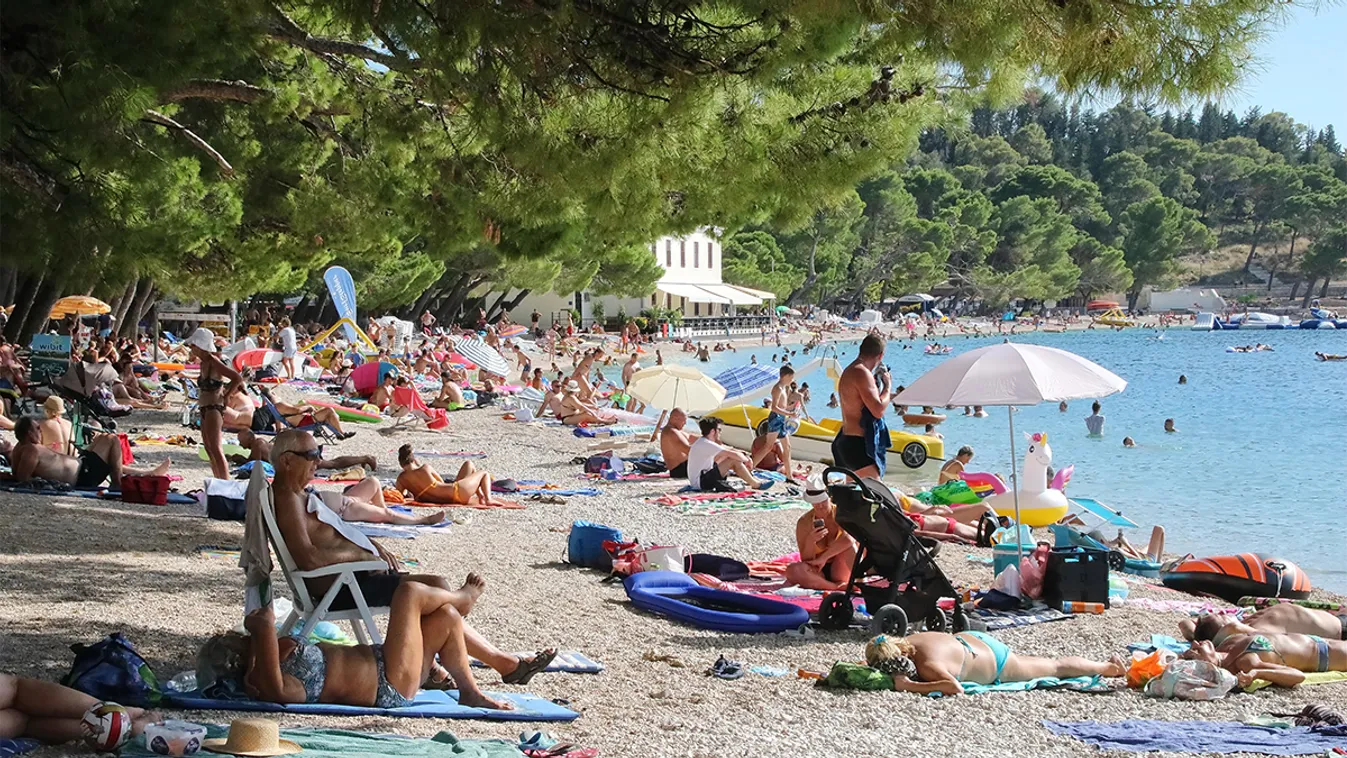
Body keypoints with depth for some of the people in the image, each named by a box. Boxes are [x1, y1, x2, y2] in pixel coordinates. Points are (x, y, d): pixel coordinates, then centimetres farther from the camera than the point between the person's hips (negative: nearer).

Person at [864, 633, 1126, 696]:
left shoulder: (927, 665, -44)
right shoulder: (903, 645, -21)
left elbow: (955, 688, -59)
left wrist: (910, 686, -56)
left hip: (996, 663, -6)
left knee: (1056, 667, 20)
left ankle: (1108, 667, 44)